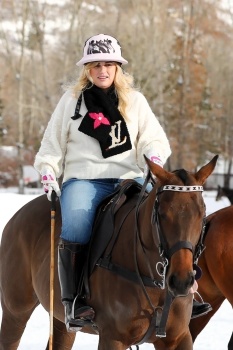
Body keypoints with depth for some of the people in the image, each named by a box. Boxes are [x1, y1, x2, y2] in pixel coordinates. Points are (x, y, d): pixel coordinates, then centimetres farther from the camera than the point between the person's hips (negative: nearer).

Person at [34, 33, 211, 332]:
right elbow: (53, 142, 17)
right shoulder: (72, 99, 14)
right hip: (83, 178, -1)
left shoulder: (135, 101, 15)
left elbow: (153, 137, 11)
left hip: (128, 176, 1)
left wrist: (155, 154, -12)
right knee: (75, 231, -33)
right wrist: (48, 170, 1)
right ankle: (74, 301, -24)